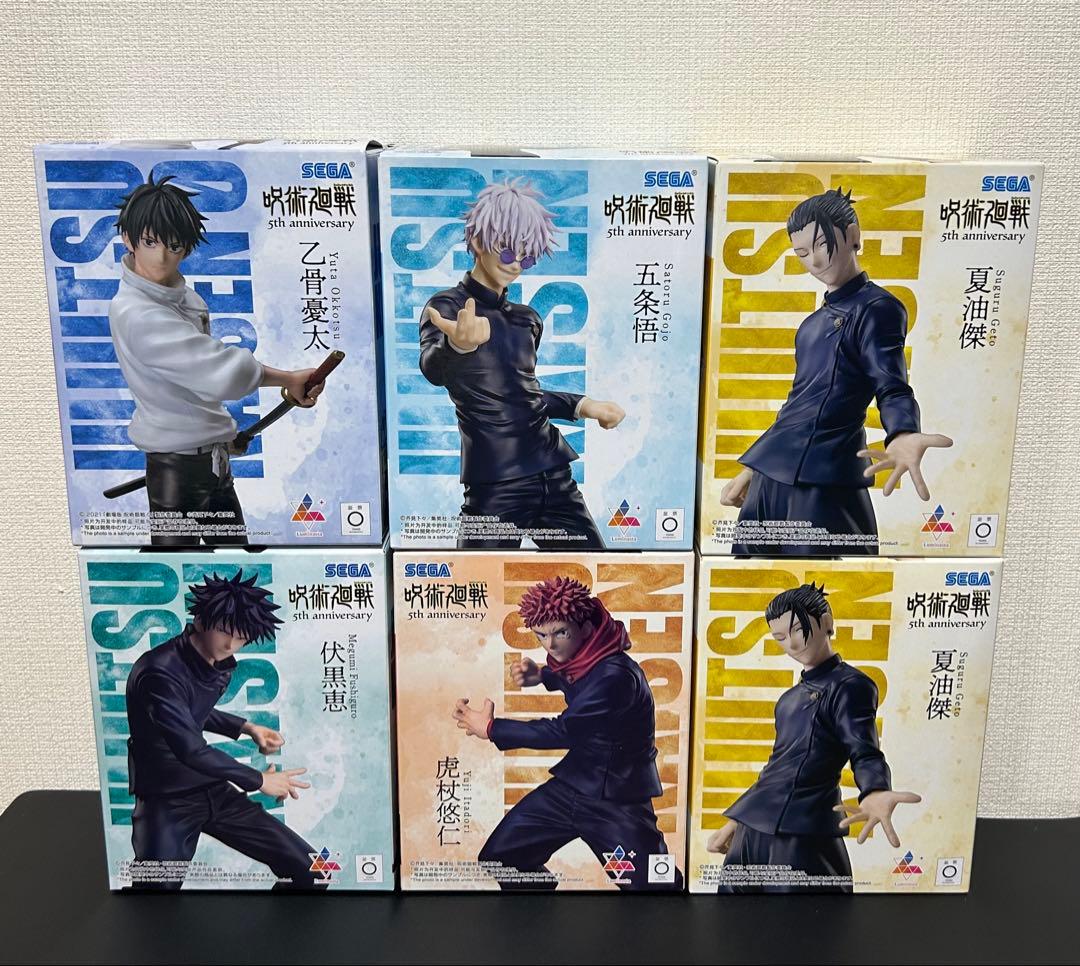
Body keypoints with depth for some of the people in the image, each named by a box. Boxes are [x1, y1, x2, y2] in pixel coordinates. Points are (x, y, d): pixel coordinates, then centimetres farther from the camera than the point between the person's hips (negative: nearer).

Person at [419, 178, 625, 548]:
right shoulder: (447, 305, -3)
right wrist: (458, 344, -47)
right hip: (496, 485, -6)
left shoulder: (526, 318, 15)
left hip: (553, 475, 6)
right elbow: (433, 368, -25)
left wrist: (581, 405, 16)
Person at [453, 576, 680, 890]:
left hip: (617, 802, -8)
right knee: (497, 858, 8)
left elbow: (563, 731, -23)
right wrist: (540, 675, 4)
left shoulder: (615, 675, -27)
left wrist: (490, 729, -12)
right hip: (571, 786, 8)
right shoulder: (578, 655, 0)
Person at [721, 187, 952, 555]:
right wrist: (752, 470, 24)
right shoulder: (818, 319, 20)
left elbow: (892, 388, -17)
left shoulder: (876, 307, -4)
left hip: (821, 482, -8)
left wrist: (902, 437, -39)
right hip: (772, 480, 8)